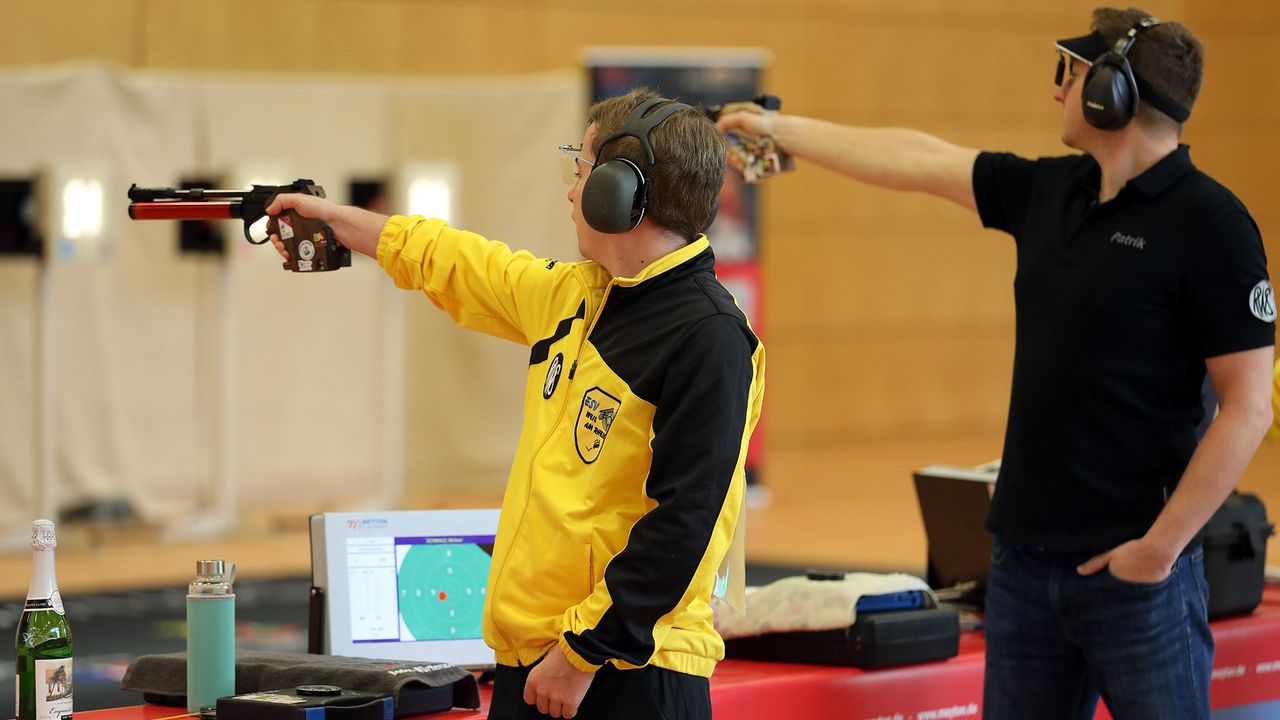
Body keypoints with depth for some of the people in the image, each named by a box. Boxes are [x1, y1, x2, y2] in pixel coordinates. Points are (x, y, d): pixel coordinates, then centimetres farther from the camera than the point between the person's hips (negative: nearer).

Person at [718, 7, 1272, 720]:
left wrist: (1161, 547, -16)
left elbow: (1249, 407, -14)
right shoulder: (1049, 192, 9)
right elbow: (919, 160, 21)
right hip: (1026, 556, 7)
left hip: (1132, 570, -7)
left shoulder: (1210, 224, -12)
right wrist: (778, 127, 27)